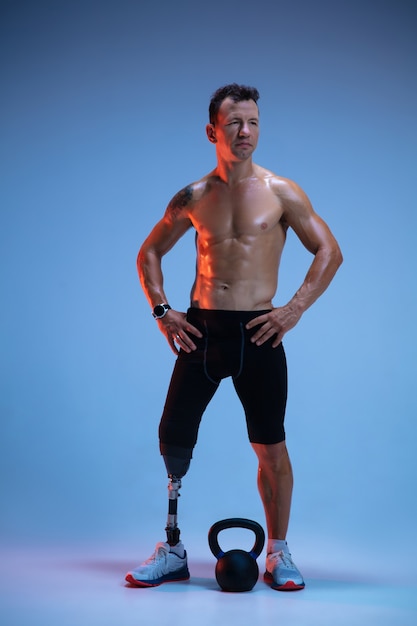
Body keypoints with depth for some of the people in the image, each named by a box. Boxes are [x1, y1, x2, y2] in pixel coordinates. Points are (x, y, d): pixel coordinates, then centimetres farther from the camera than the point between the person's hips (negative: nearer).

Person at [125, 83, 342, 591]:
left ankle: (278, 553, 18)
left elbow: (329, 252, 2)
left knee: (270, 446, 2)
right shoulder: (192, 198, 7)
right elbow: (149, 253, 17)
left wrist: (295, 309, -7)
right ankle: (173, 550, 16)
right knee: (173, 437, 1)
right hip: (200, 330, 2)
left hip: (257, 334, -2)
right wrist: (160, 310, 5)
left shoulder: (281, 192, 0)